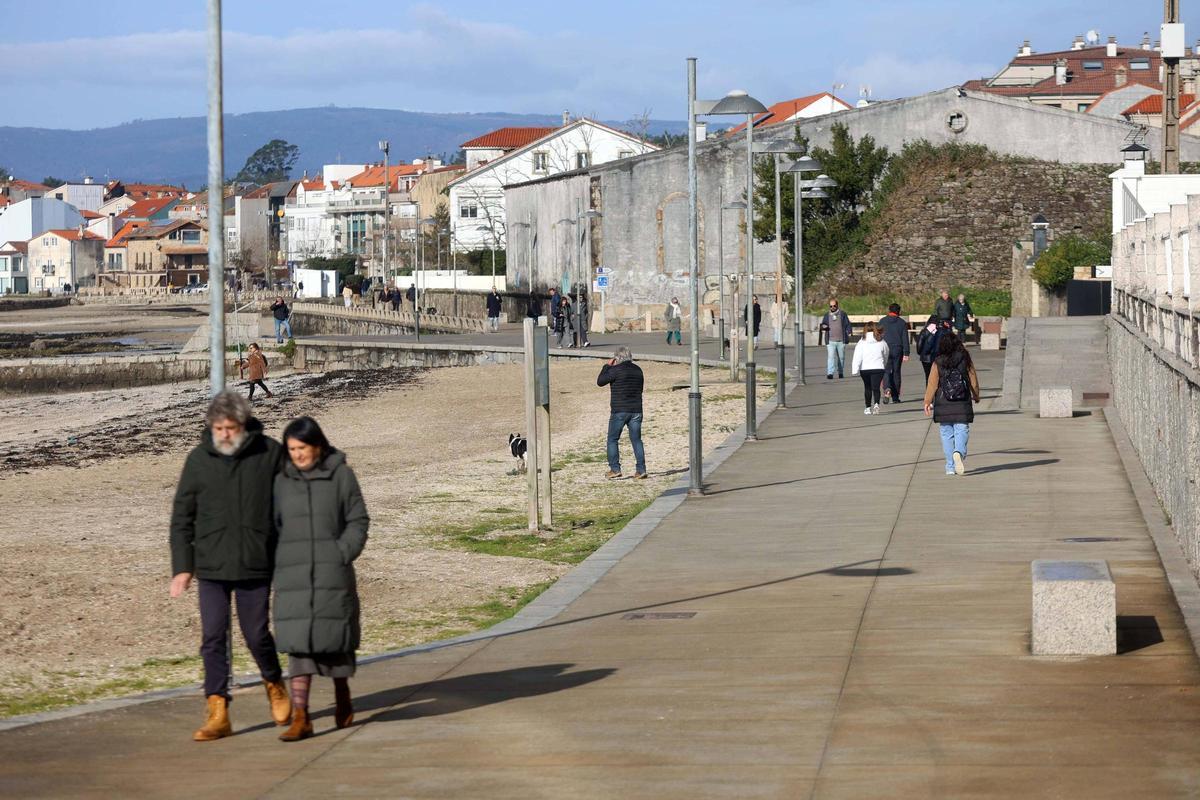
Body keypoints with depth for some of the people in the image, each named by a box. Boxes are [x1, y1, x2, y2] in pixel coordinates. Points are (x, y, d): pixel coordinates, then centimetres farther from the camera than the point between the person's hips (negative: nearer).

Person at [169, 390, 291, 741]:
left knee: (256, 634, 6)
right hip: (211, 567, 1)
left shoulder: (270, 453, -4)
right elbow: (182, 517, 4)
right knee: (212, 637, -3)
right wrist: (181, 567, -2)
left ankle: (274, 684, 35)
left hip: (255, 564, -1)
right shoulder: (199, 459, -1)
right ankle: (218, 714, 1)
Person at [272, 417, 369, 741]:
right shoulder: (282, 481, 5)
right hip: (293, 576, 1)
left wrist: (342, 556, -10)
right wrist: (274, 568, 0)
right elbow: (273, 526, 10)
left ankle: (342, 696, 32)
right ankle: (300, 718, -10)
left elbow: (358, 521, 1)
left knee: (334, 637, 6)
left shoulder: (341, 475, 0)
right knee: (298, 641, -6)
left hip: (332, 571, -1)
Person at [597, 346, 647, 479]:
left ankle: (615, 468, 0)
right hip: (636, 410, 5)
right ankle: (641, 469, 1)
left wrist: (606, 366, 4)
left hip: (619, 411, -5)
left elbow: (600, 382, -4)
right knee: (636, 440, 7)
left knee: (612, 440, 6)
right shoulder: (637, 370, 7)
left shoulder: (616, 370, -12)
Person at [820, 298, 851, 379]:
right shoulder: (827, 315, 9)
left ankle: (840, 372, 24)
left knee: (841, 357, 9)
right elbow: (822, 325, 14)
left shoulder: (842, 314, 6)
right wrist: (823, 326, -10)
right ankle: (830, 373, -20)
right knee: (830, 357, -13)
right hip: (830, 341, -1)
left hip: (841, 340, 1)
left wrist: (847, 333, -6)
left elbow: (848, 325, 8)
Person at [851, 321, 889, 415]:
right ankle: (876, 404, -28)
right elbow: (885, 355, 19)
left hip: (865, 368, 0)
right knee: (876, 387, -4)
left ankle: (868, 407, 23)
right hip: (878, 368, 0)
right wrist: (884, 365, 37)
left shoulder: (862, 342, -1)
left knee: (867, 388, 15)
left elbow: (857, 357, -7)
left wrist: (855, 370, -9)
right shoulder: (881, 342, 5)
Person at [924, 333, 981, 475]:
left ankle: (951, 467, 10)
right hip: (962, 405, 0)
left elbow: (932, 384, -4)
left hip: (943, 406, 0)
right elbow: (974, 382, 4)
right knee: (961, 431, -1)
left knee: (947, 434, 9)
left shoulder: (938, 363, -4)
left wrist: (927, 402, 4)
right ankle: (959, 452, -31)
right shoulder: (965, 361, -2)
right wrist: (976, 396, 21)